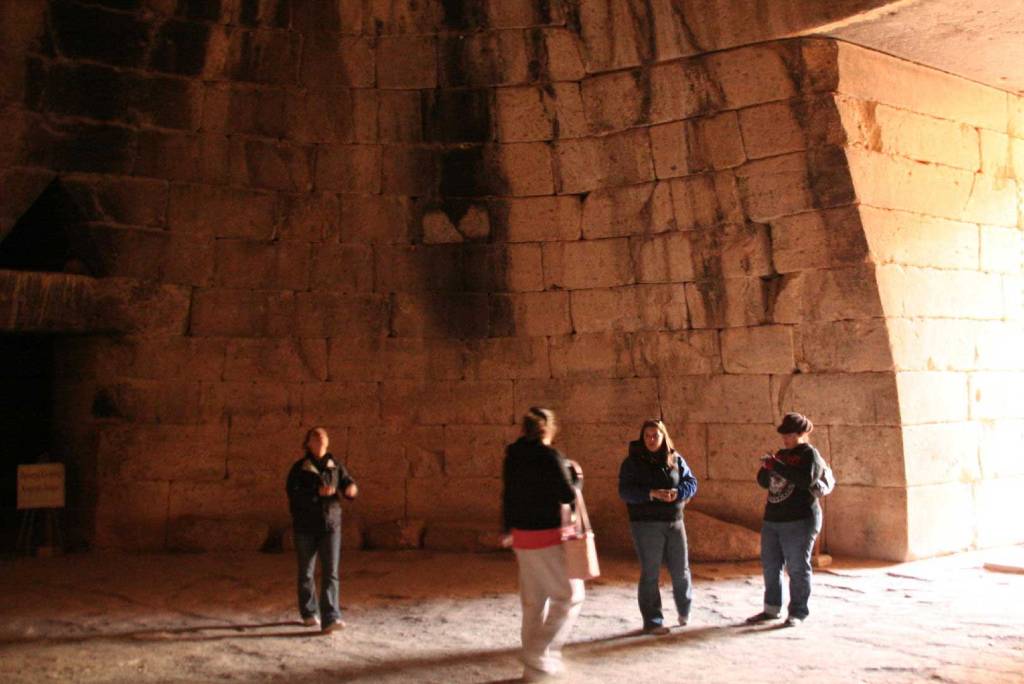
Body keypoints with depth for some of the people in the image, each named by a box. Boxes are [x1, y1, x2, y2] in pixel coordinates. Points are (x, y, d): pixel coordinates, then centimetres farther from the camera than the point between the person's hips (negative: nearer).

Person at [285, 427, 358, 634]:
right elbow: (293, 494, -14)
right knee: (306, 573, 11)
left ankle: (331, 618, -10)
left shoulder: (335, 466, 6)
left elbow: (348, 483, 2)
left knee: (330, 573, -7)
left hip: (331, 525, 1)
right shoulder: (299, 468, -3)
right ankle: (309, 613, 30)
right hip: (305, 526, -1)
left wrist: (351, 488, -23)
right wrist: (317, 492, -29)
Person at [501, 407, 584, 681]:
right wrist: (576, 476, 5)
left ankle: (533, 663, 22)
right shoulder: (550, 456, -15)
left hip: (522, 535, 7)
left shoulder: (512, 457, 5)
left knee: (533, 601, 15)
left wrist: (508, 530, 24)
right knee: (569, 595, 4)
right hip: (550, 536, -7)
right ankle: (541, 655, -4)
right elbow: (568, 495, -14)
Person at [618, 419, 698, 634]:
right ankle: (652, 621, 10)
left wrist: (677, 493, -17)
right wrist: (652, 494, -26)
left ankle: (684, 610, 36)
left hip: (674, 521, 4)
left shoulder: (675, 459, 7)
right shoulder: (633, 461, -4)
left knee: (681, 570, 11)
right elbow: (625, 491, -12)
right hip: (646, 524, -4)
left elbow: (691, 482, 4)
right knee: (650, 573, 0)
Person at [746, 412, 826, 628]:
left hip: (799, 521, -7)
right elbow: (764, 482, 17)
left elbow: (807, 479, -22)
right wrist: (766, 468, -3)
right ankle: (772, 608, 20)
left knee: (797, 568, -2)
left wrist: (778, 466, -23)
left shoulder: (810, 454, -4)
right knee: (770, 566, 10)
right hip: (772, 520, 7)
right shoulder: (781, 454, 16)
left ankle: (797, 612, 7)